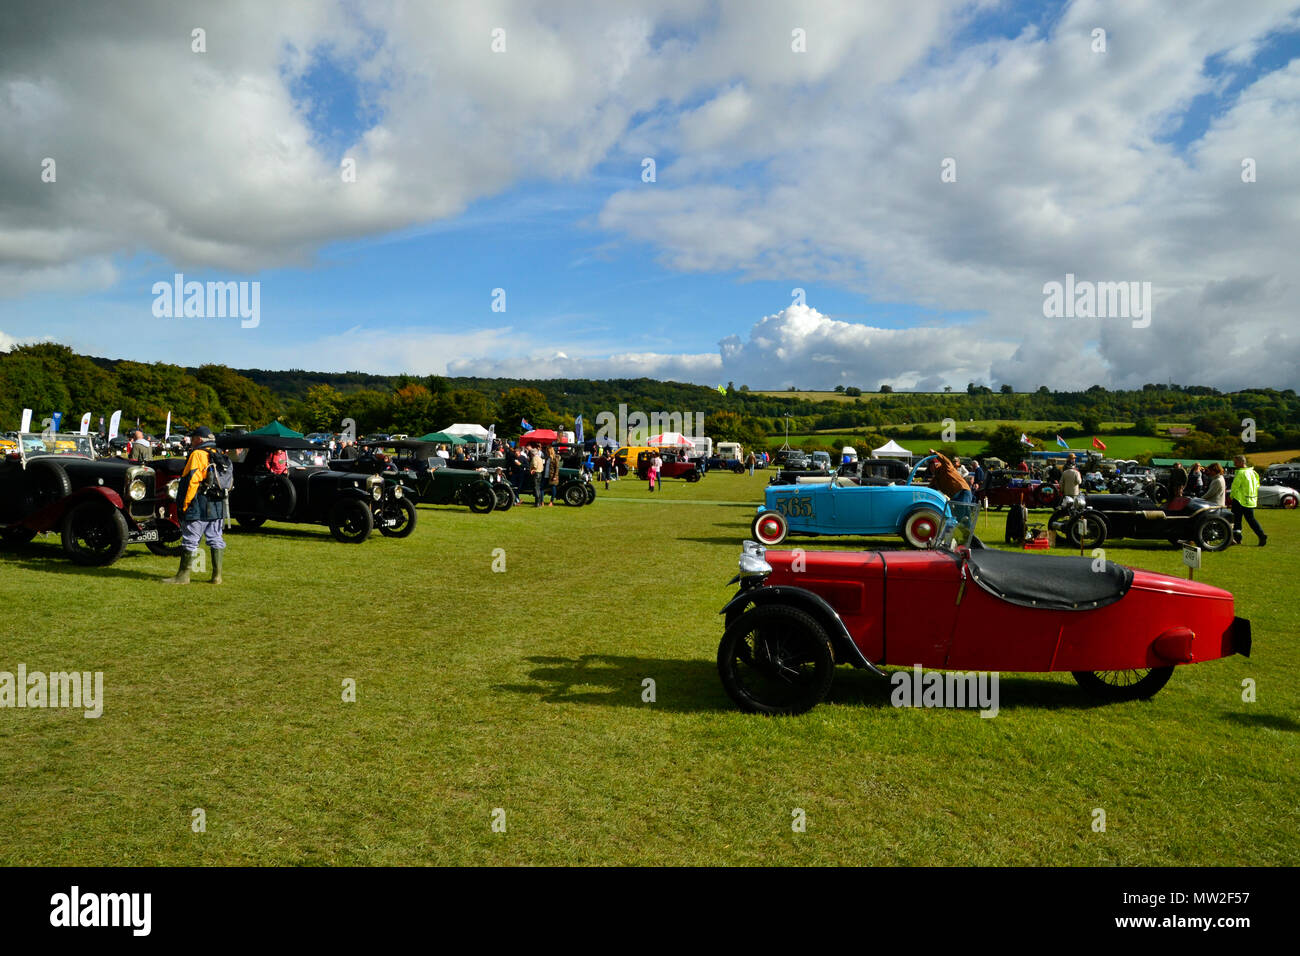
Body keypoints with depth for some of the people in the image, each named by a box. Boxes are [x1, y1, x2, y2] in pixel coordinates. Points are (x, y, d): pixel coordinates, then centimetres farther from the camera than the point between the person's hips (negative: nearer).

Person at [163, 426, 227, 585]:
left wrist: (185, 504, -10)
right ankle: (217, 575, 11)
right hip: (218, 507, 7)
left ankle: (183, 575, 7)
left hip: (198, 508, -7)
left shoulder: (197, 455, -10)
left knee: (190, 541, 1)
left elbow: (192, 481, -16)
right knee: (216, 539, 9)